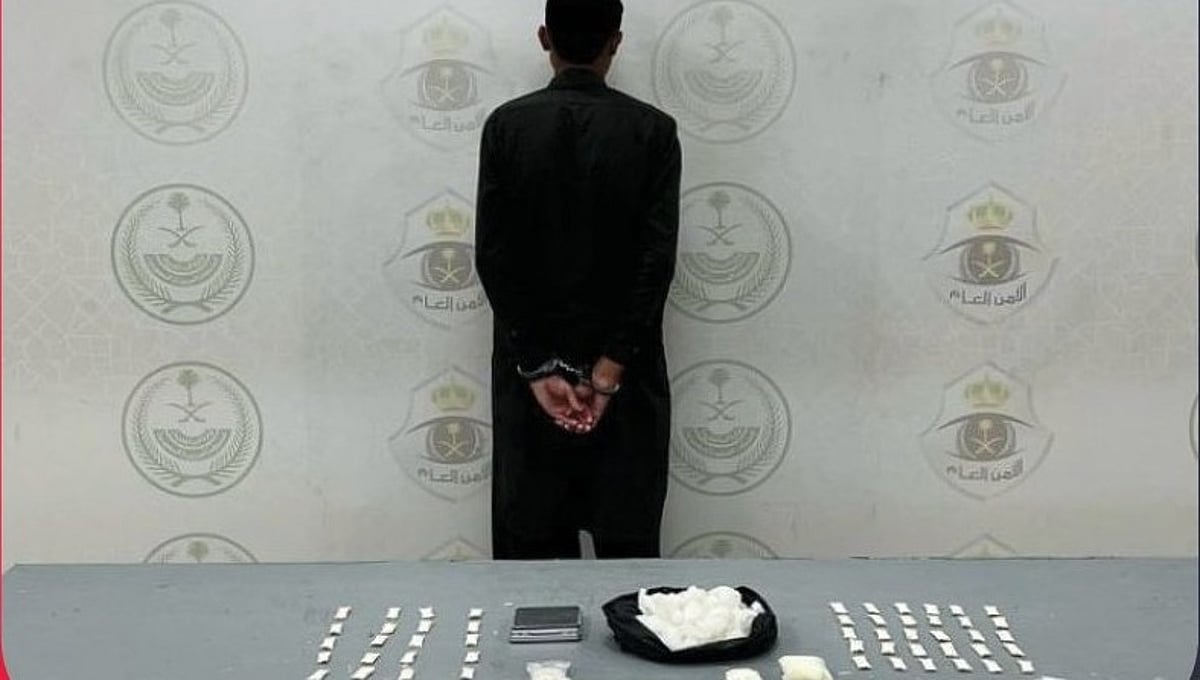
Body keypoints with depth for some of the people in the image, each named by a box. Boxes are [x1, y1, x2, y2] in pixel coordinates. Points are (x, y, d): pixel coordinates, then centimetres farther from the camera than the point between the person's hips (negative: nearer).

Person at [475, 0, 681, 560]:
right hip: (625, 367, 0)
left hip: (529, 364, 1)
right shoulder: (652, 131, -4)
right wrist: (611, 367, -9)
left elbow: (492, 254, -7)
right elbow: (658, 256, -10)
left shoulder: (507, 125, -3)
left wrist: (538, 367, -6)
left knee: (533, 537, 8)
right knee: (628, 537, 7)